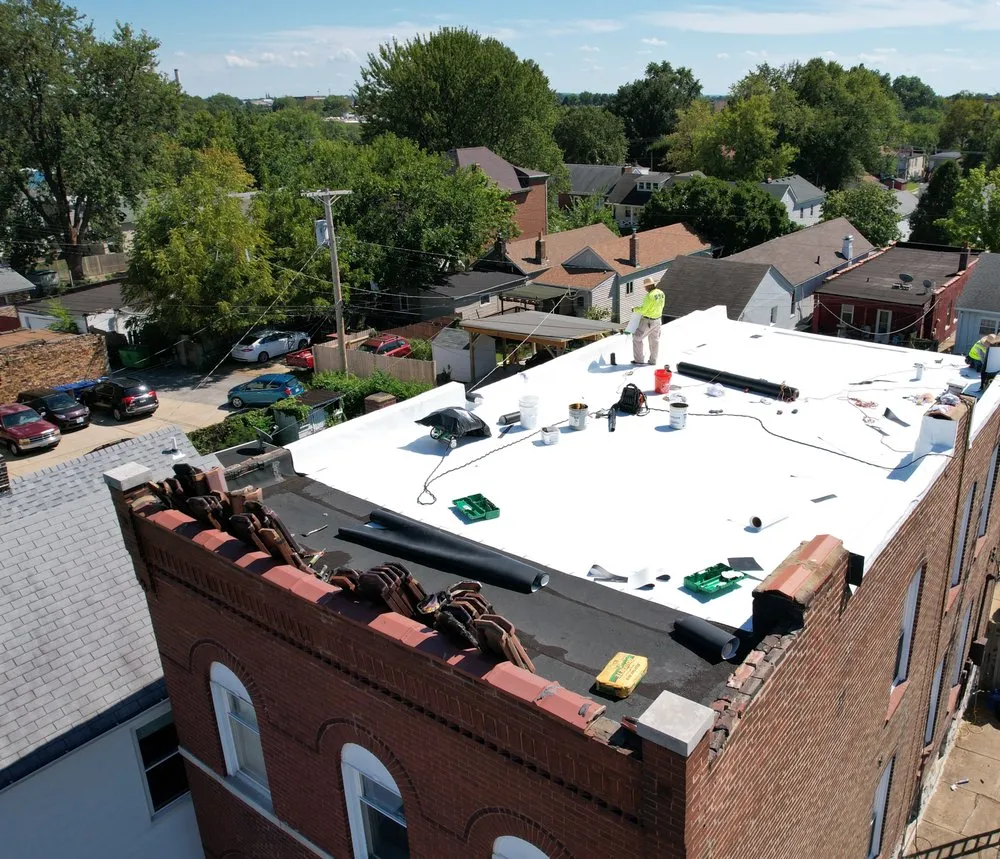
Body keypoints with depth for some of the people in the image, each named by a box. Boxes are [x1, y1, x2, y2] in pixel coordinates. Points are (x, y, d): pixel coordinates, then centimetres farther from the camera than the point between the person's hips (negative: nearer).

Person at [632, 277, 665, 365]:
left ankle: (638, 360, 7)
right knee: (654, 340, 18)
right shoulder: (661, 293, 1)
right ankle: (652, 360, 27)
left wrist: (635, 309, -3)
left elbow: (643, 310, -22)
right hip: (658, 320, 8)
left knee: (637, 338, 5)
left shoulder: (650, 295, -26)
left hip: (648, 321, -8)